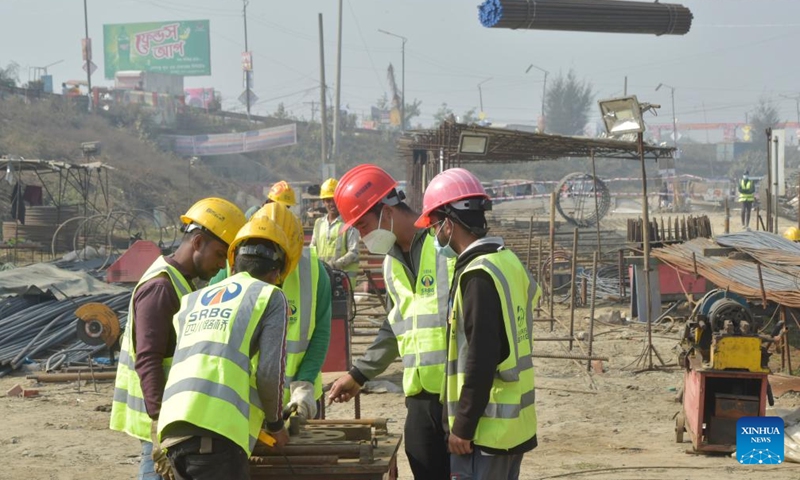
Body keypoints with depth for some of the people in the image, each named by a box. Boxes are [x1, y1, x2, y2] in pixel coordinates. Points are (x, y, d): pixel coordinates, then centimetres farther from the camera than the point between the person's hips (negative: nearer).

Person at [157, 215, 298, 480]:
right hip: (216, 430, -6)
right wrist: (276, 423, 17)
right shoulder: (271, 297, 9)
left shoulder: (192, 301, 27)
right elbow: (269, 373, 0)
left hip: (172, 428, 6)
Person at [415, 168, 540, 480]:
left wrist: (463, 427, -16)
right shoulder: (508, 263, 11)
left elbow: (480, 359, -22)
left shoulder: (479, 275, -17)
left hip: (486, 429, -9)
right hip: (515, 426, 9)